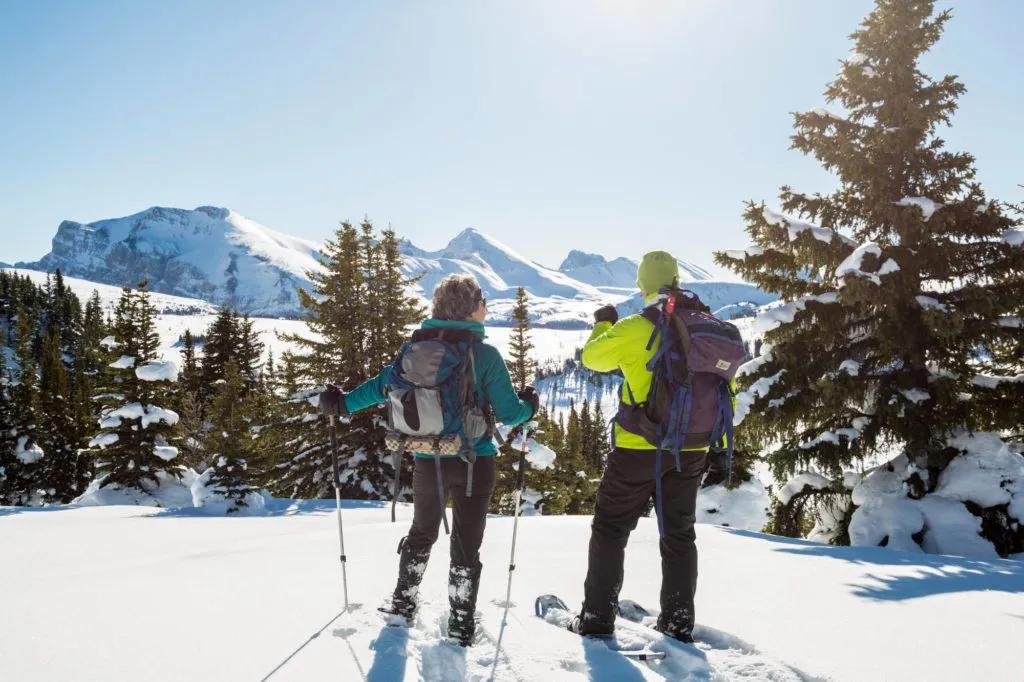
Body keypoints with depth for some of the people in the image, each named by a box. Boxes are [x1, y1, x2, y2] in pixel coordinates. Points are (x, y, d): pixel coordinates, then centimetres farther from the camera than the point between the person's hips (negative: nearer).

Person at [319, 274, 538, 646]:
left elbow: (384, 384, -3)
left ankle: (403, 603, 34)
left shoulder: (418, 346, -4)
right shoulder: (485, 354, -13)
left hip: (427, 459, 3)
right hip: (474, 462, -3)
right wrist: (528, 406, 12)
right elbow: (508, 413, -9)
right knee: (466, 543, 10)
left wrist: (343, 403, 12)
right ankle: (461, 623, 18)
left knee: (422, 532, 24)